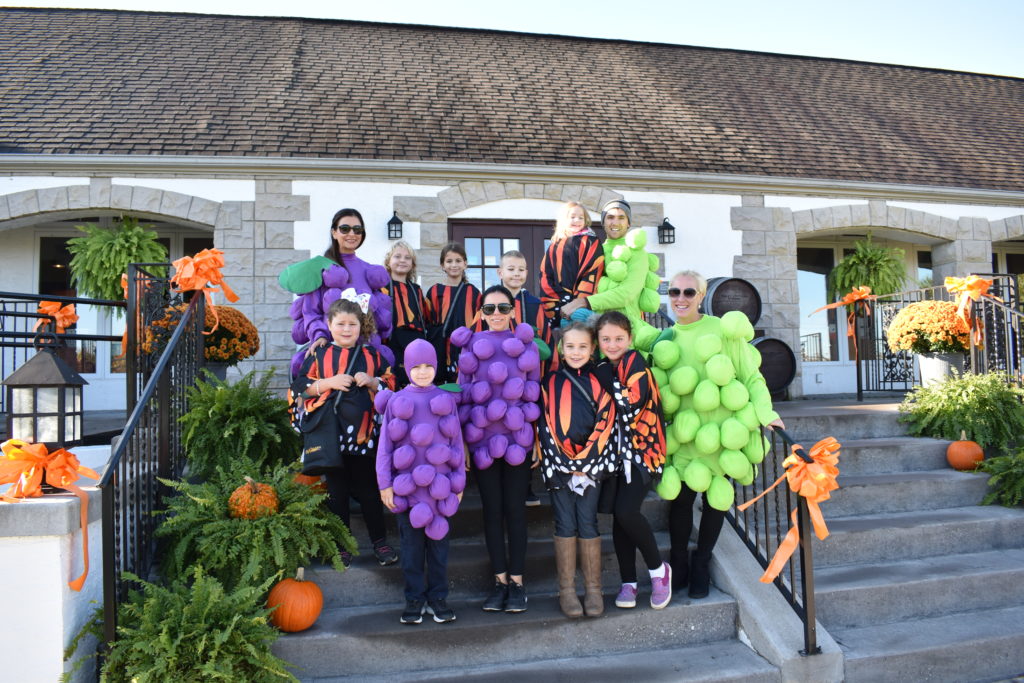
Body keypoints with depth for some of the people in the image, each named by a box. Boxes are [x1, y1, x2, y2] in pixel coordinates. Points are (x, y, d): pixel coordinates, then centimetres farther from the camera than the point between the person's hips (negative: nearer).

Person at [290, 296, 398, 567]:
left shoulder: (372, 355, 6)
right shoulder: (319, 355, 3)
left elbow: (391, 386, 8)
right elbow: (300, 387, -1)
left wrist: (371, 382, -11)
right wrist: (330, 382, -14)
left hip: (363, 435, 0)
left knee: (368, 489, 9)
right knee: (336, 490, 9)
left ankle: (380, 542, 22)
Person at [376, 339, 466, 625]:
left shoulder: (447, 400, 3)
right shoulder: (396, 401, 1)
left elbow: (457, 442, 6)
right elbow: (385, 445, 2)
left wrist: (459, 482, 5)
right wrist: (385, 484, -2)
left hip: (439, 484, 1)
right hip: (407, 485, 0)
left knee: (438, 540, 8)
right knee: (411, 543, 7)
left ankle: (438, 597, 21)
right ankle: (414, 599, 20)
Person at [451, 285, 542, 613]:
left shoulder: (526, 345, 3)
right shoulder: (471, 346, 5)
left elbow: (535, 393, 5)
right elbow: (463, 394, 6)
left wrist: (539, 440, 1)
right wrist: (461, 442, 1)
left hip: (518, 439, -1)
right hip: (482, 439, 1)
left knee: (515, 508, 4)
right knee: (492, 509, 7)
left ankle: (516, 580, 15)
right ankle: (500, 579, 17)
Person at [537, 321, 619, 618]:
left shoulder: (600, 382, 5)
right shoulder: (551, 382, 6)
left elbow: (605, 425, -2)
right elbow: (546, 425, 1)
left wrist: (584, 463, -9)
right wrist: (567, 465, -7)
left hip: (591, 465, 0)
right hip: (559, 464, 0)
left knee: (588, 524, -1)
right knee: (565, 525, 1)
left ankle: (593, 589, 9)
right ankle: (566, 590, 9)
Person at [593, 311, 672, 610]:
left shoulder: (635, 362, -8)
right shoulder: (601, 370, 12)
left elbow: (632, 404, -19)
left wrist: (609, 381, -12)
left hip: (642, 448, -6)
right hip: (616, 450, 6)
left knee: (627, 510, -18)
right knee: (618, 514, 4)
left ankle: (658, 569, 4)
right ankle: (628, 582, 16)